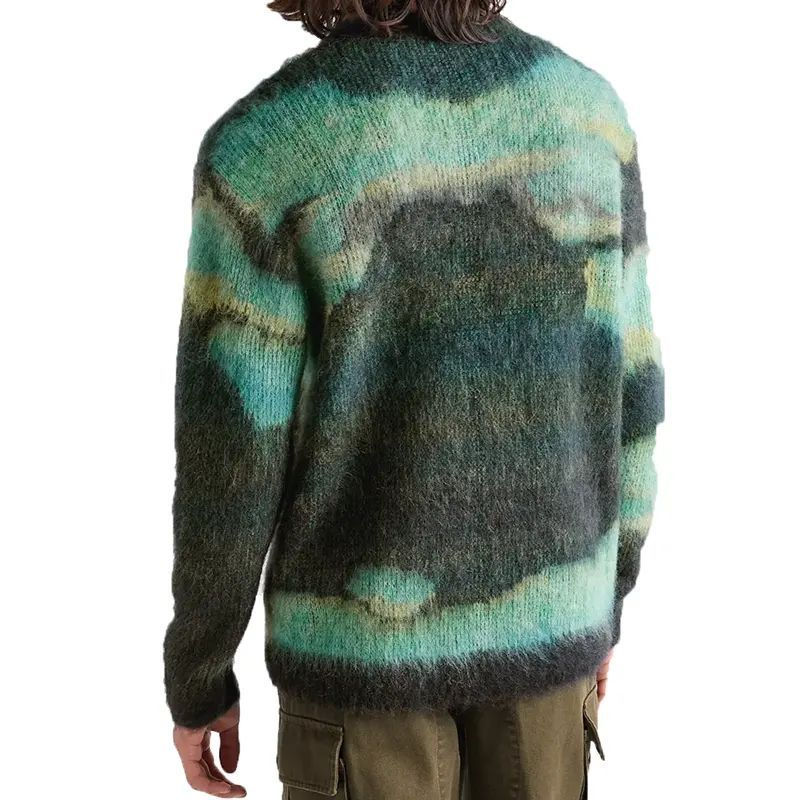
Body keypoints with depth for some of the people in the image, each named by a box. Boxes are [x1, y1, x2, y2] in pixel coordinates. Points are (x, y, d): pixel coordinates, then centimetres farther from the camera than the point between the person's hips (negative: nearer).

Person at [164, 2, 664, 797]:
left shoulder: (262, 148, -20)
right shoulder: (582, 104, -7)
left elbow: (228, 456, -17)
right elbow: (619, 389, -1)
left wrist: (195, 681, 0)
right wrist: (603, 605, 14)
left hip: (369, 638, -3)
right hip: (538, 618, 4)